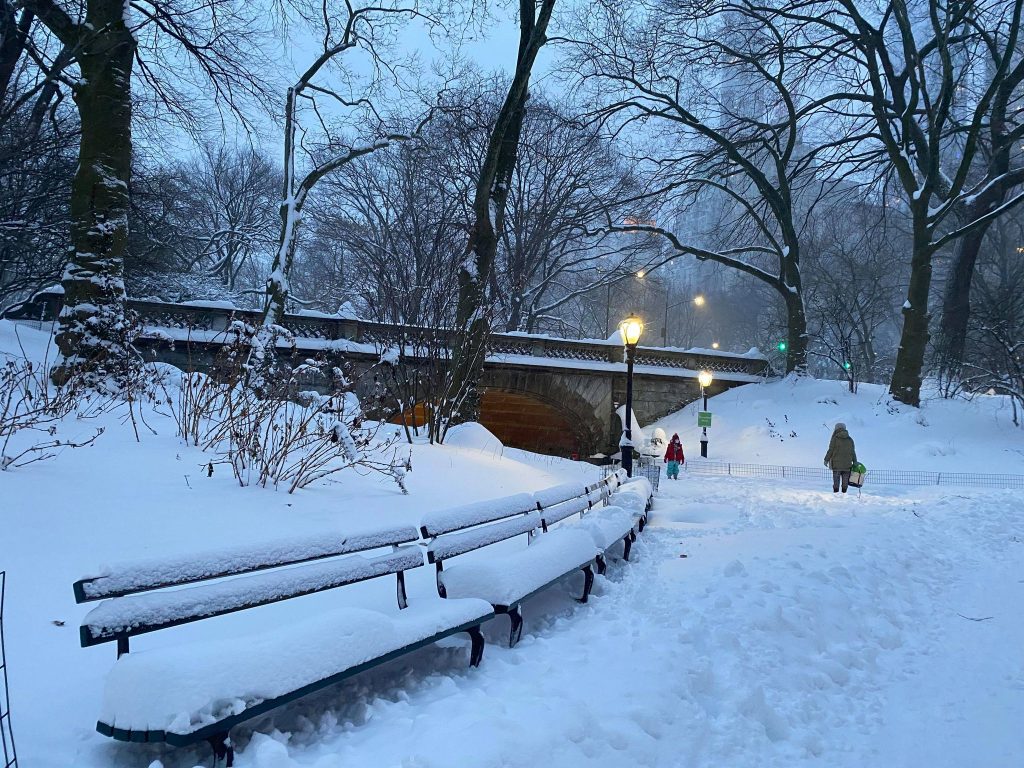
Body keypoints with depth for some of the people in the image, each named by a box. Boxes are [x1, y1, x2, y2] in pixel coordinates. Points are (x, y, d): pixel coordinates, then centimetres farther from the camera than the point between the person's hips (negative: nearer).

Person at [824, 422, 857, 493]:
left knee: (836, 480, 0)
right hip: (847, 464, 3)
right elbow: (853, 453, 11)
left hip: (837, 464, -3)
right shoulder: (850, 440, 8)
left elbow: (830, 451, -5)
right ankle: (844, 493, 6)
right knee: (845, 481, 7)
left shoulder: (835, 439, -5)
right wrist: (855, 462, 18)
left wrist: (826, 460, 4)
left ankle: (836, 493, -2)